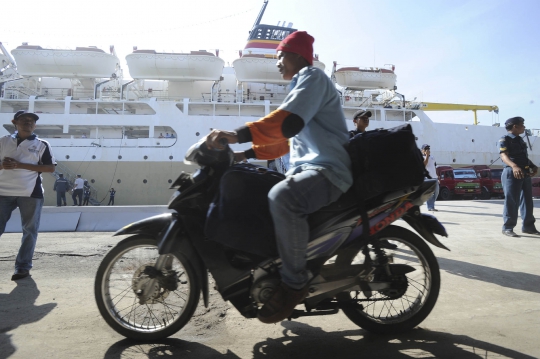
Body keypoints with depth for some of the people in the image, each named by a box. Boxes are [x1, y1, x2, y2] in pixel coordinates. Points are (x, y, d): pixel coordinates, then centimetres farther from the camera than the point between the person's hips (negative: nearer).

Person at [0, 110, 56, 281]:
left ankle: (23, 266, 10)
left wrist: (21, 165, -13)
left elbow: (50, 167, -5)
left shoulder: (42, 144, 3)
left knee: (29, 230, 1)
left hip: (30, 193, -2)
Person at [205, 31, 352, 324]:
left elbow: (289, 122, -24)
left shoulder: (312, 76, -3)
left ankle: (294, 282, -22)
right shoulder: (300, 87, 30)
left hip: (327, 169, -11)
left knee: (281, 197, -38)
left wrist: (239, 134, -33)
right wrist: (249, 152, 18)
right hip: (304, 169, 11)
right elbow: (286, 139, 28)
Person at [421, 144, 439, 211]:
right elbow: (424, 164, -21)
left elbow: (435, 167, 23)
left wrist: (437, 177, 20)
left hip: (434, 177, 7)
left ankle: (431, 205, 23)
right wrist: (427, 155, -18)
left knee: (436, 192, 10)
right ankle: (430, 207, -5)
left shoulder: (432, 157, 19)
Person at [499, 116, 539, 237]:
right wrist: (514, 166, -38)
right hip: (512, 173, -9)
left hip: (525, 173, 9)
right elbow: (504, 155, -21)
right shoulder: (505, 139, -7)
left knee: (527, 200, 12)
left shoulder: (520, 140, 20)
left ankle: (528, 226, 23)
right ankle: (507, 228, 0)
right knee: (511, 201, -7)